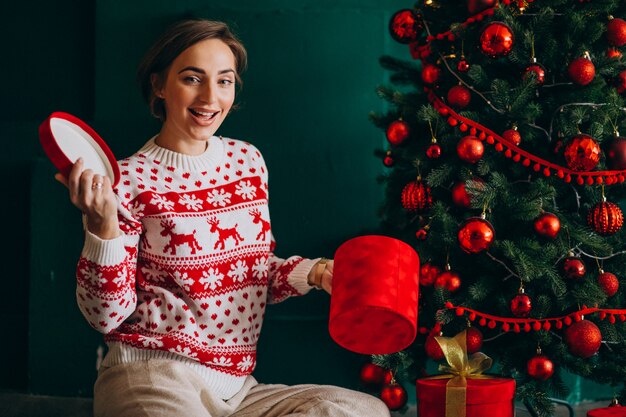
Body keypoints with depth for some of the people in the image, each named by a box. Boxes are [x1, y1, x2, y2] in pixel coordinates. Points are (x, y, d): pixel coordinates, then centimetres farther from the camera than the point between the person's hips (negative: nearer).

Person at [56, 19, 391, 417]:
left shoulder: (247, 160, 11)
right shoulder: (131, 180, -6)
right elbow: (108, 315, -9)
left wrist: (316, 272, 2)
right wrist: (103, 224, -22)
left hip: (237, 385, 7)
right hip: (154, 380, -7)